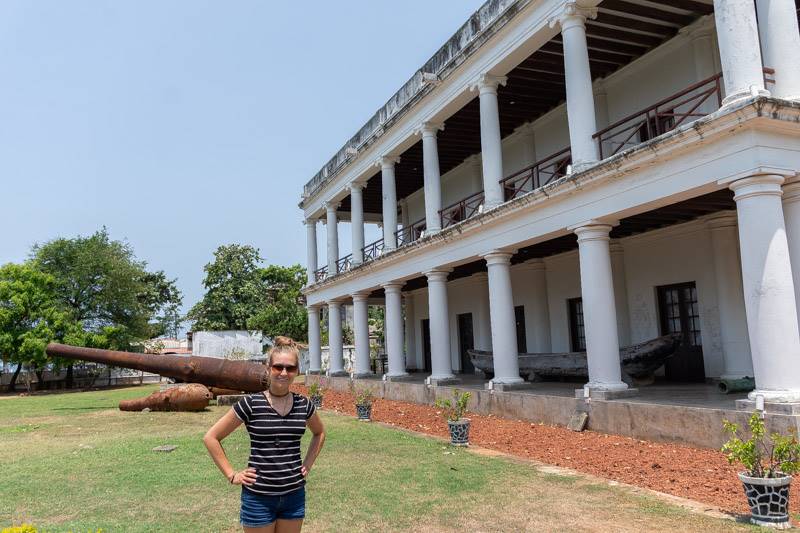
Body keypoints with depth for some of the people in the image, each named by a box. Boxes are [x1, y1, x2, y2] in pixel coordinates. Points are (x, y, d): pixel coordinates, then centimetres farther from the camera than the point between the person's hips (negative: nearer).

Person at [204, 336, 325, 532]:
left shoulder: (303, 405, 0)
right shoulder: (251, 404, -10)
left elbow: (319, 432, 21)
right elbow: (211, 437, -5)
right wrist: (232, 475, -6)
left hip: (294, 495, 3)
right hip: (259, 497, -3)